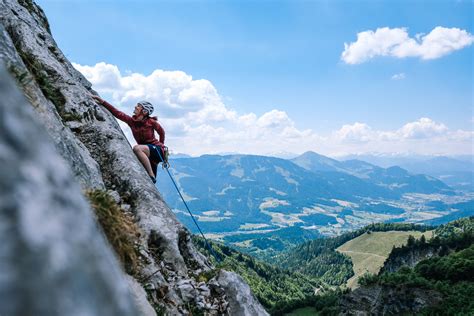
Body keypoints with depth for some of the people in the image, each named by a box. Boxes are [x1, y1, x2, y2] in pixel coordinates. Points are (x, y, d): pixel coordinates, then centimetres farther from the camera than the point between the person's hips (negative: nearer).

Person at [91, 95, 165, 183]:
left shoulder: (151, 122, -13)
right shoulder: (131, 121, -2)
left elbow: (162, 132, 3)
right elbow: (117, 113, -4)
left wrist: (161, 145, 12)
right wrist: (103, 102, -10)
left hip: (157, 150, -6)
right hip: (147, 156, 6)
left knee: (137, 148, -33)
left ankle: (152, 176, -29)